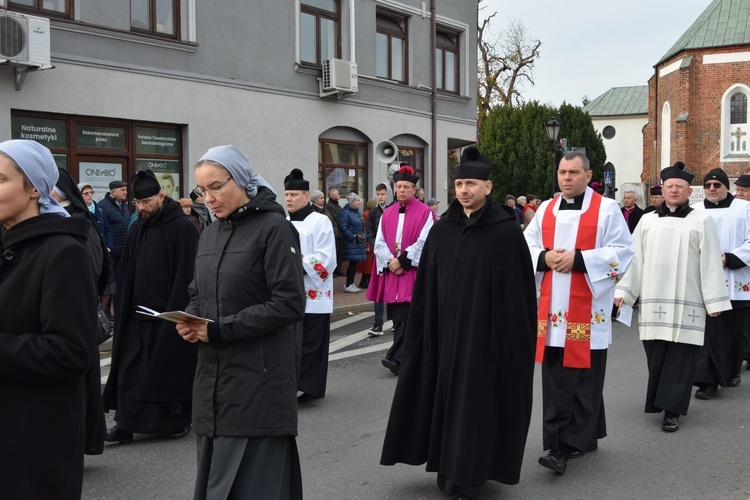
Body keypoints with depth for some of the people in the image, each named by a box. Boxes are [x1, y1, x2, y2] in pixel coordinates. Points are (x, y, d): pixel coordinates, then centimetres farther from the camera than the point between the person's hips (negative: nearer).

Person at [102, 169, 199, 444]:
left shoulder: (182, 227, -10)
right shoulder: (137, 229, 12)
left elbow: (186, 274, -14)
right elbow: (126, 274, 15)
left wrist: (176, 312, -18)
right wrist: (123, 309, 9)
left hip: (169, 315, -6)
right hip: (137, 315, 6)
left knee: (172, 368, 4)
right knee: (129, 370, 4)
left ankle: (179, 420, 18)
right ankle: (125, 424, 9)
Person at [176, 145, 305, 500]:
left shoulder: (274, 228, -9)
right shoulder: (209, 235, 13)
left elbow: (289, 304, -15)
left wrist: (219, 329, -17)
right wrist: (189, 322, -3)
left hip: (258, 377, -7)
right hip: (212, 376, 7)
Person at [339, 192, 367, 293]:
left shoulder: (358, 213, 15)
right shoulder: (346, 213, -11)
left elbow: (362, 227, 23)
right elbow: (343, 227, -17)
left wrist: (364, 237, 9)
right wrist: (353, 238, -17)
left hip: (359, 243, 8)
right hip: (351, 243, -8)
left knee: (354, 263, 10)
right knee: (353, 263, -7)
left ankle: (351, 284, 18)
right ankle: (348, 285, 1)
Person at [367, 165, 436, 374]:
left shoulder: (424, 213, -1)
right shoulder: (387, 214, 13)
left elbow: (424, 243, -10)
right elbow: (379, 243, 8)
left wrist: (402, 261, -13)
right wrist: (390, 262, -8)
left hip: (413, 272, -5)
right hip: (391, 272, 5)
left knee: (405, 317, -12)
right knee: (397, 317, 6)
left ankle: (396, 358, -16)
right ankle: (402, 358, 15)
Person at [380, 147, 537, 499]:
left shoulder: (506, 230, -8)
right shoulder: (441, 230, 4)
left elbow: (521, 288, -7)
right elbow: (426, 289, 6)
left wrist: (518, 336, -9)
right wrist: (424, 331, 4)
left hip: (488, 333, -4)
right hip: (445, 331, 4)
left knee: (477, 400, 4)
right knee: (447, 396, 11)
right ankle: (451, 468, 27)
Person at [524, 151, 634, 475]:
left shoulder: (607, 209, 0)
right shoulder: (546, 209, 13)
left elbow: (622, 252, -7)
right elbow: (525, 247, 15)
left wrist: (577, 259, -16)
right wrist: (544, 257, -7)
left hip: (587, 310, -4)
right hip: (552, 309, 4)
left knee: (582, 379, -2)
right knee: (555, 379, 3)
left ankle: (564, 445, 3)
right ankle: (583, 438, 11)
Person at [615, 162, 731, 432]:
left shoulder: (701, 220, 2)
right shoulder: (647, 221, 10)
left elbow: (710, 262, -2)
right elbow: (635, 258, 9)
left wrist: (714, 300, -6)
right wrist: (623, 291, 2)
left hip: (687, 302, -3)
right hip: (653, 301, 3)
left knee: (680, 358, -2)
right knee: (656, 358, 6)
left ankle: (672, 409, 2)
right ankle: (662, 401, 22)